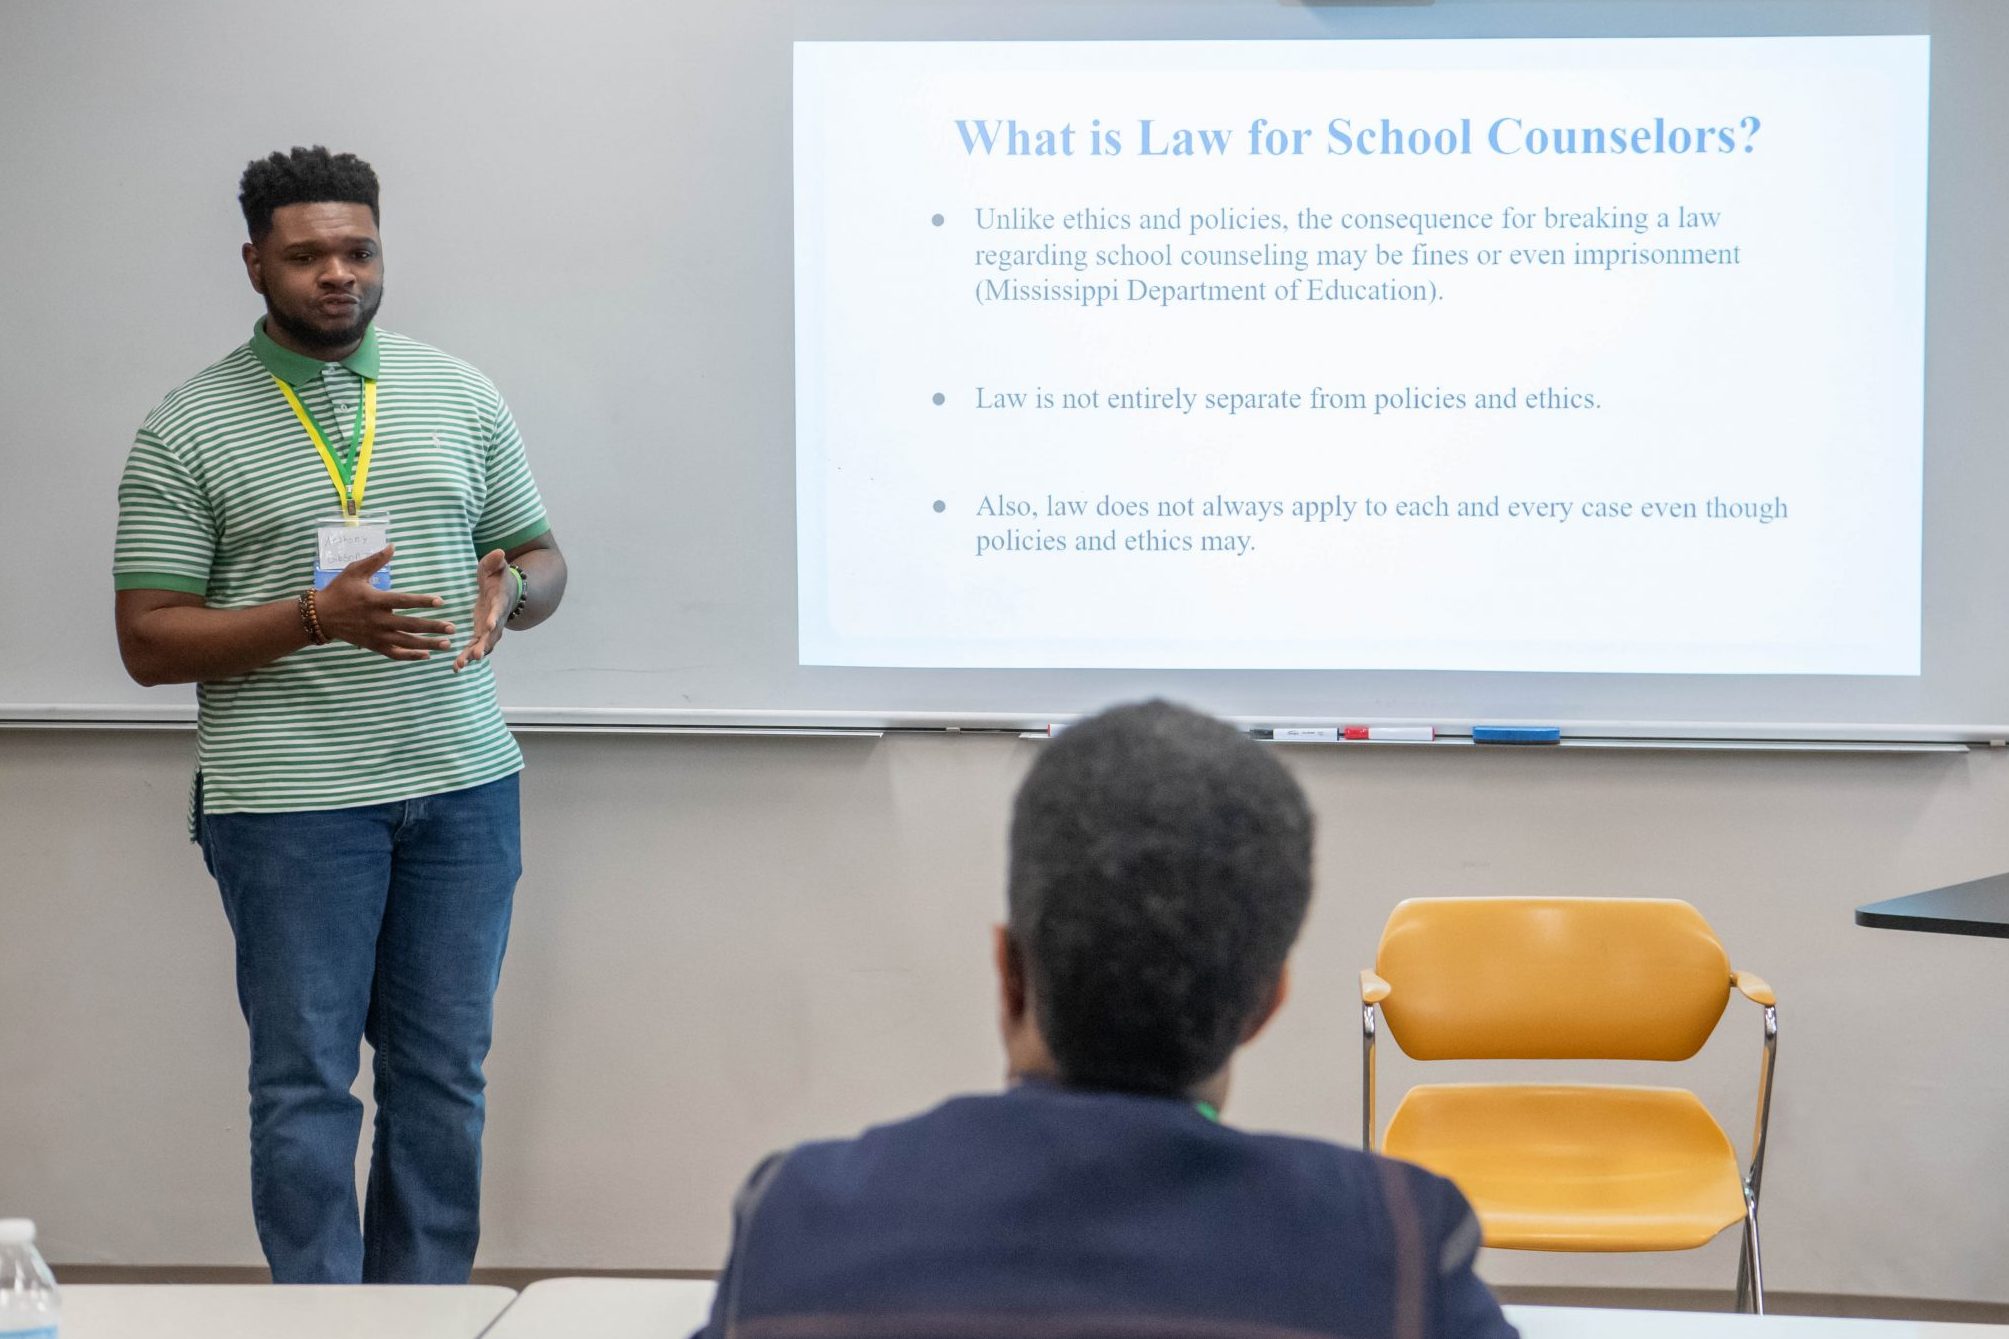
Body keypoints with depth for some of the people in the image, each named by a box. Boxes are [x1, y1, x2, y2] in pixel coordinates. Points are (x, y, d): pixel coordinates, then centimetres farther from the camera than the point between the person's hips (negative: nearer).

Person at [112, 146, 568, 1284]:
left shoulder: (461, 395, 9)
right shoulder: (188, 432, -2)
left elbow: (544, 558, 16)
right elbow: (149, 642, -5)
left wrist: (509, 591, -9)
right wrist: (319, 614, -19)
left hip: (464, 781, 4)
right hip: (290, 800, -3)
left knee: (446, 1075, 10)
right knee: (306, 1084, 1)